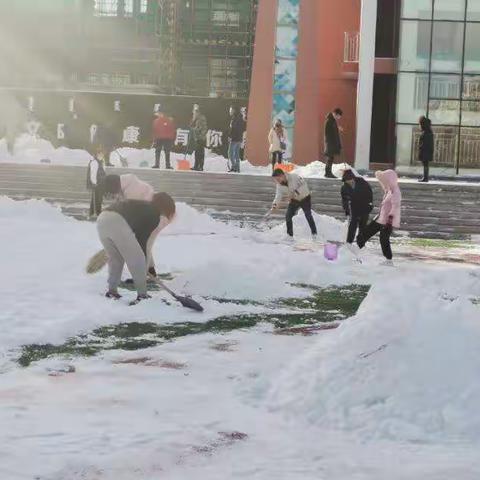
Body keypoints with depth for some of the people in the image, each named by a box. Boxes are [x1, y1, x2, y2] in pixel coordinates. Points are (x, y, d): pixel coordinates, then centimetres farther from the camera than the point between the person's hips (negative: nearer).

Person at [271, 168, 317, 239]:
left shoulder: (294, 177, -30)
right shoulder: (279, 185, -13)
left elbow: (304, 185, -26)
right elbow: (278, 195, -18)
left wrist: (297, 192, -37)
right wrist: (275, 204, -36)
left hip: (305, 198, -4)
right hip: (294, 200, 5)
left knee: (308, 216, 0)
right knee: (288, 216, -7)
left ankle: (314, 233, 18)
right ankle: (290, 234, 6)